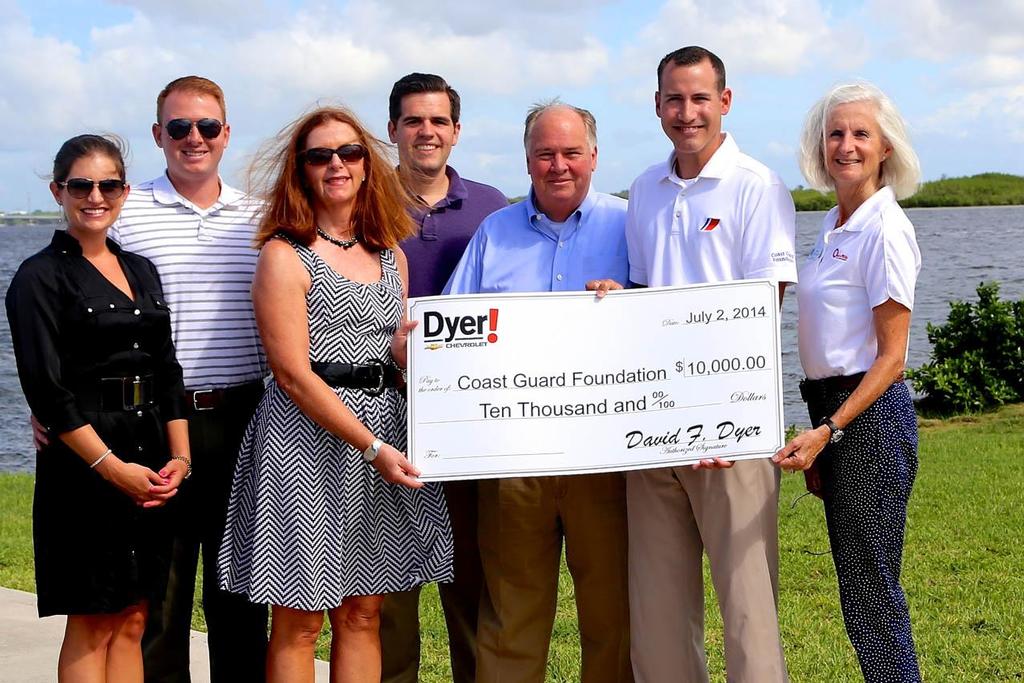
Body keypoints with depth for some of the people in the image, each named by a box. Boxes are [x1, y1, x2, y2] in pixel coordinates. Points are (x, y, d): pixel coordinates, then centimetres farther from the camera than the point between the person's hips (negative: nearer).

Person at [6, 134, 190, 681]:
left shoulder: (141, 271, 14)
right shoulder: (40, 277, -6)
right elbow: (46, 389, -13)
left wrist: (180, 456, 1)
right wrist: (111, 467, -16)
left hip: (151, 462, 6)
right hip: (83, 466, -6)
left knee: (131, 622, 9)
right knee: (92, 626, 0)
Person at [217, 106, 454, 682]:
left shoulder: (390, 255, 15)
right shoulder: (284, 255, -4)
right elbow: (294, 375, -11)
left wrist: (412, 347, -3)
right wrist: (373, 447, -15)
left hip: (386, 433, 6)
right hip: (308, 436, -6)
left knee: (363, 614, 9)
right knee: (299, 621, -1)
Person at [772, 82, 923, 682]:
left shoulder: (885, 230, -12)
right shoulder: (834, 227, 13)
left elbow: (891, 358, -15)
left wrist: (827, 431, -22)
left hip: (871, 415, -9)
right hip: (834, 413, 9)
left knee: (871, 588, -4)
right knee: (859, 587, 14)